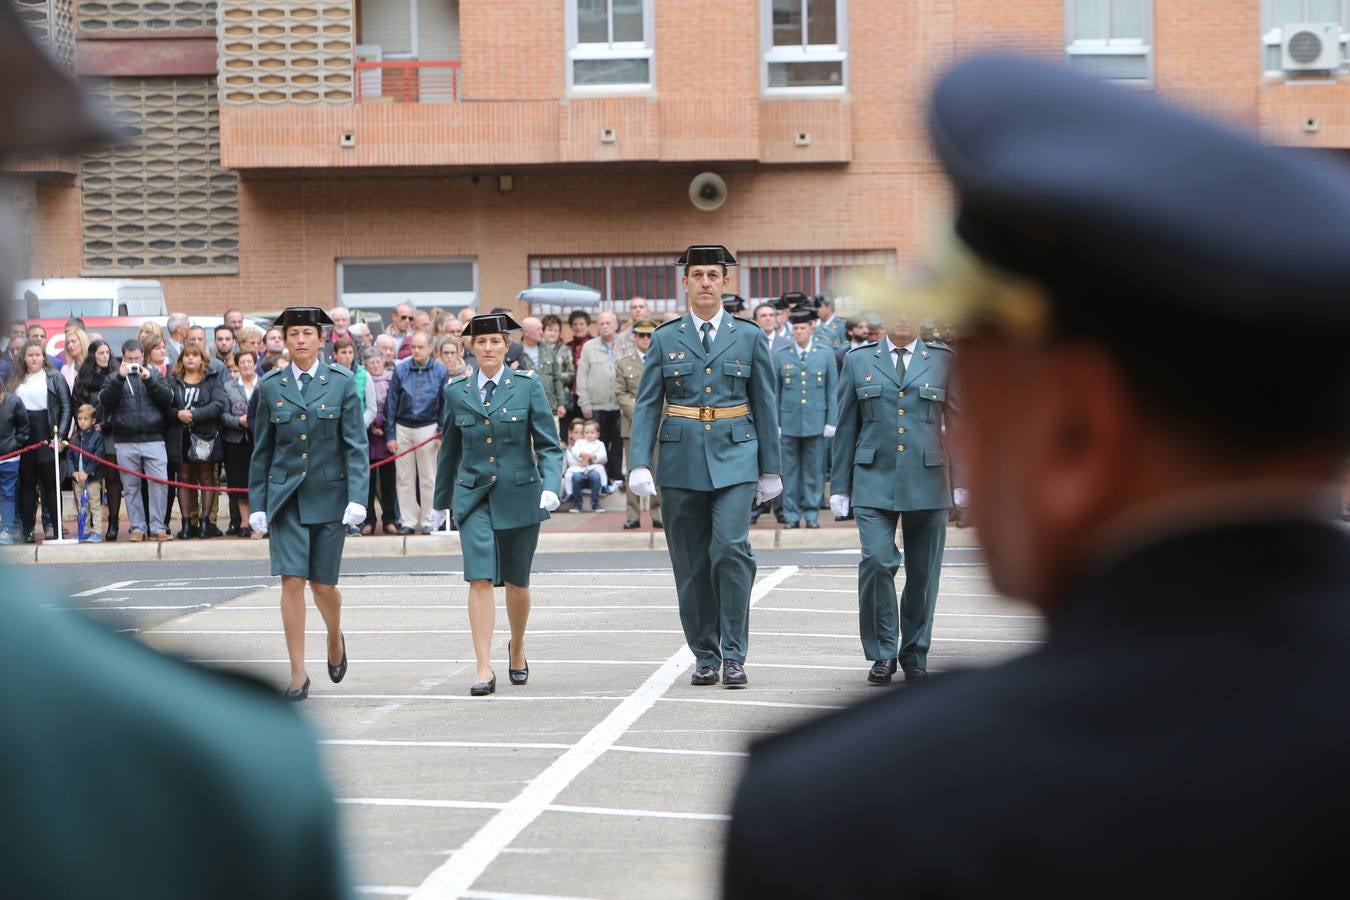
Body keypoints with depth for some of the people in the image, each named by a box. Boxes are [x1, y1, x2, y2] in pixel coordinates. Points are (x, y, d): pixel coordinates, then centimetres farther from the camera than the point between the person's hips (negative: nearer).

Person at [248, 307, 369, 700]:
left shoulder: (342, 383, -1)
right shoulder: (270, 386, 4)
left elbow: (356, 444, -3)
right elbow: (262, 449, 9)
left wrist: (356, 498, -13)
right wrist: (256, 503, 5)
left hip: (329, 494, -1)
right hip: (285, 496, 1)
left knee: (322, 582, 5)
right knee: (291, 581, -8)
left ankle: (336, 638, 38)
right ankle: (298, 674, -2)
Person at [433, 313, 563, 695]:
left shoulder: (527, 387, -1)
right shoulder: (456, 391, 5)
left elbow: (549, 445, -1)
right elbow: (449, 450, 15)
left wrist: (550, 486, -17)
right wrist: (441, 502, 19)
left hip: (519, 495, 0)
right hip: (474, 496, 1)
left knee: (516, 583, 10)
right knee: (479, 580, -12)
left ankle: (517, 647, 37)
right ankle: (484, 670, -14)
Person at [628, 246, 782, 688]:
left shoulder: (749, 336, 7)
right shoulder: (665, 339, 7)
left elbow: (764, 405, 8)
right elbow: (646, 405, 4)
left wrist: (770, 469, 7)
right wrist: (639, 464, -7)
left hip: (734, 457, -1)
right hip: (680, 461, 2)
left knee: (731, 549, -16)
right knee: (691, 564, 4)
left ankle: (733, 656, -9)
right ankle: (704, 656, 15)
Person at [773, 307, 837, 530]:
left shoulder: (825, 355, 6)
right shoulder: (780, 356, 6)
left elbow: (832, 391, 7)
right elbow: (774, 393, 7)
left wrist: (831, 422, 1)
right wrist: (774, 424, 3)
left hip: (816, 423, 0)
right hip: (789, 422, 0)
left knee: (814, 469, 3)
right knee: (790, 470, 2)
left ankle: (811, 513, 11)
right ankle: (791, 514, 8)